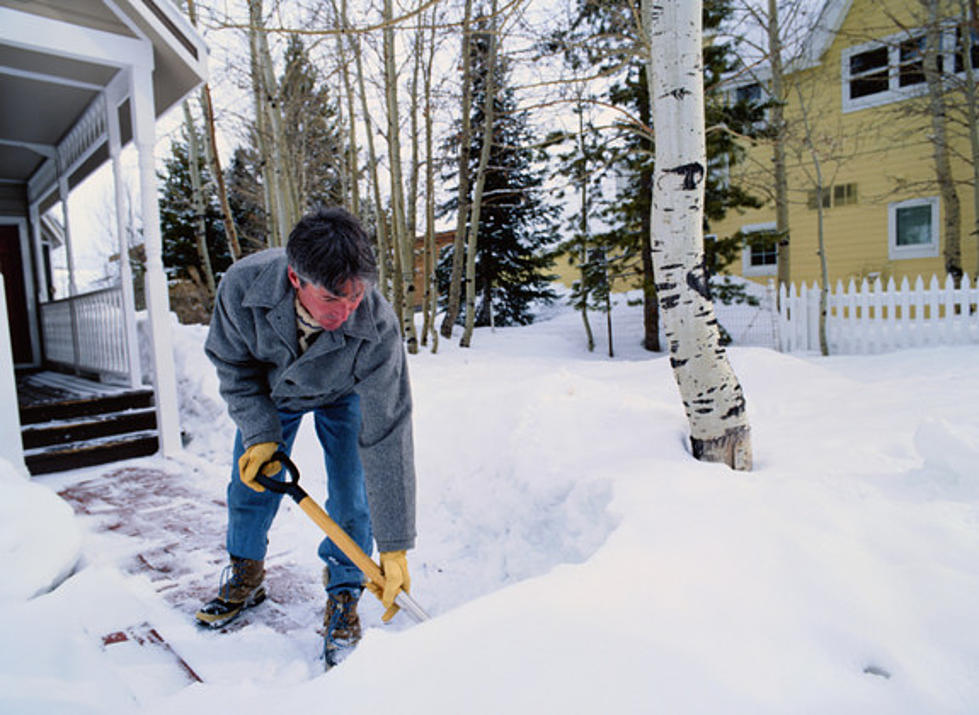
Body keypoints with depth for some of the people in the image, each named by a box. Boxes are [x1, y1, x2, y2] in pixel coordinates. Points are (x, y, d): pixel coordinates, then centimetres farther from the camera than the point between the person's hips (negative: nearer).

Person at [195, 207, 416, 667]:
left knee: (351, 496, -8)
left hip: (343, 396, -2)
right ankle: (245, 578, 36)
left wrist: (395, 547, -36)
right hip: (270, 390, 3)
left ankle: (343, 597, 16)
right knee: (251, 483, 10)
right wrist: (259, 433, -24)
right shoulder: (243, 286, -37)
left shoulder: (378, 330, -43)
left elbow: (387, 440, -39)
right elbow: (232, 363, -14)